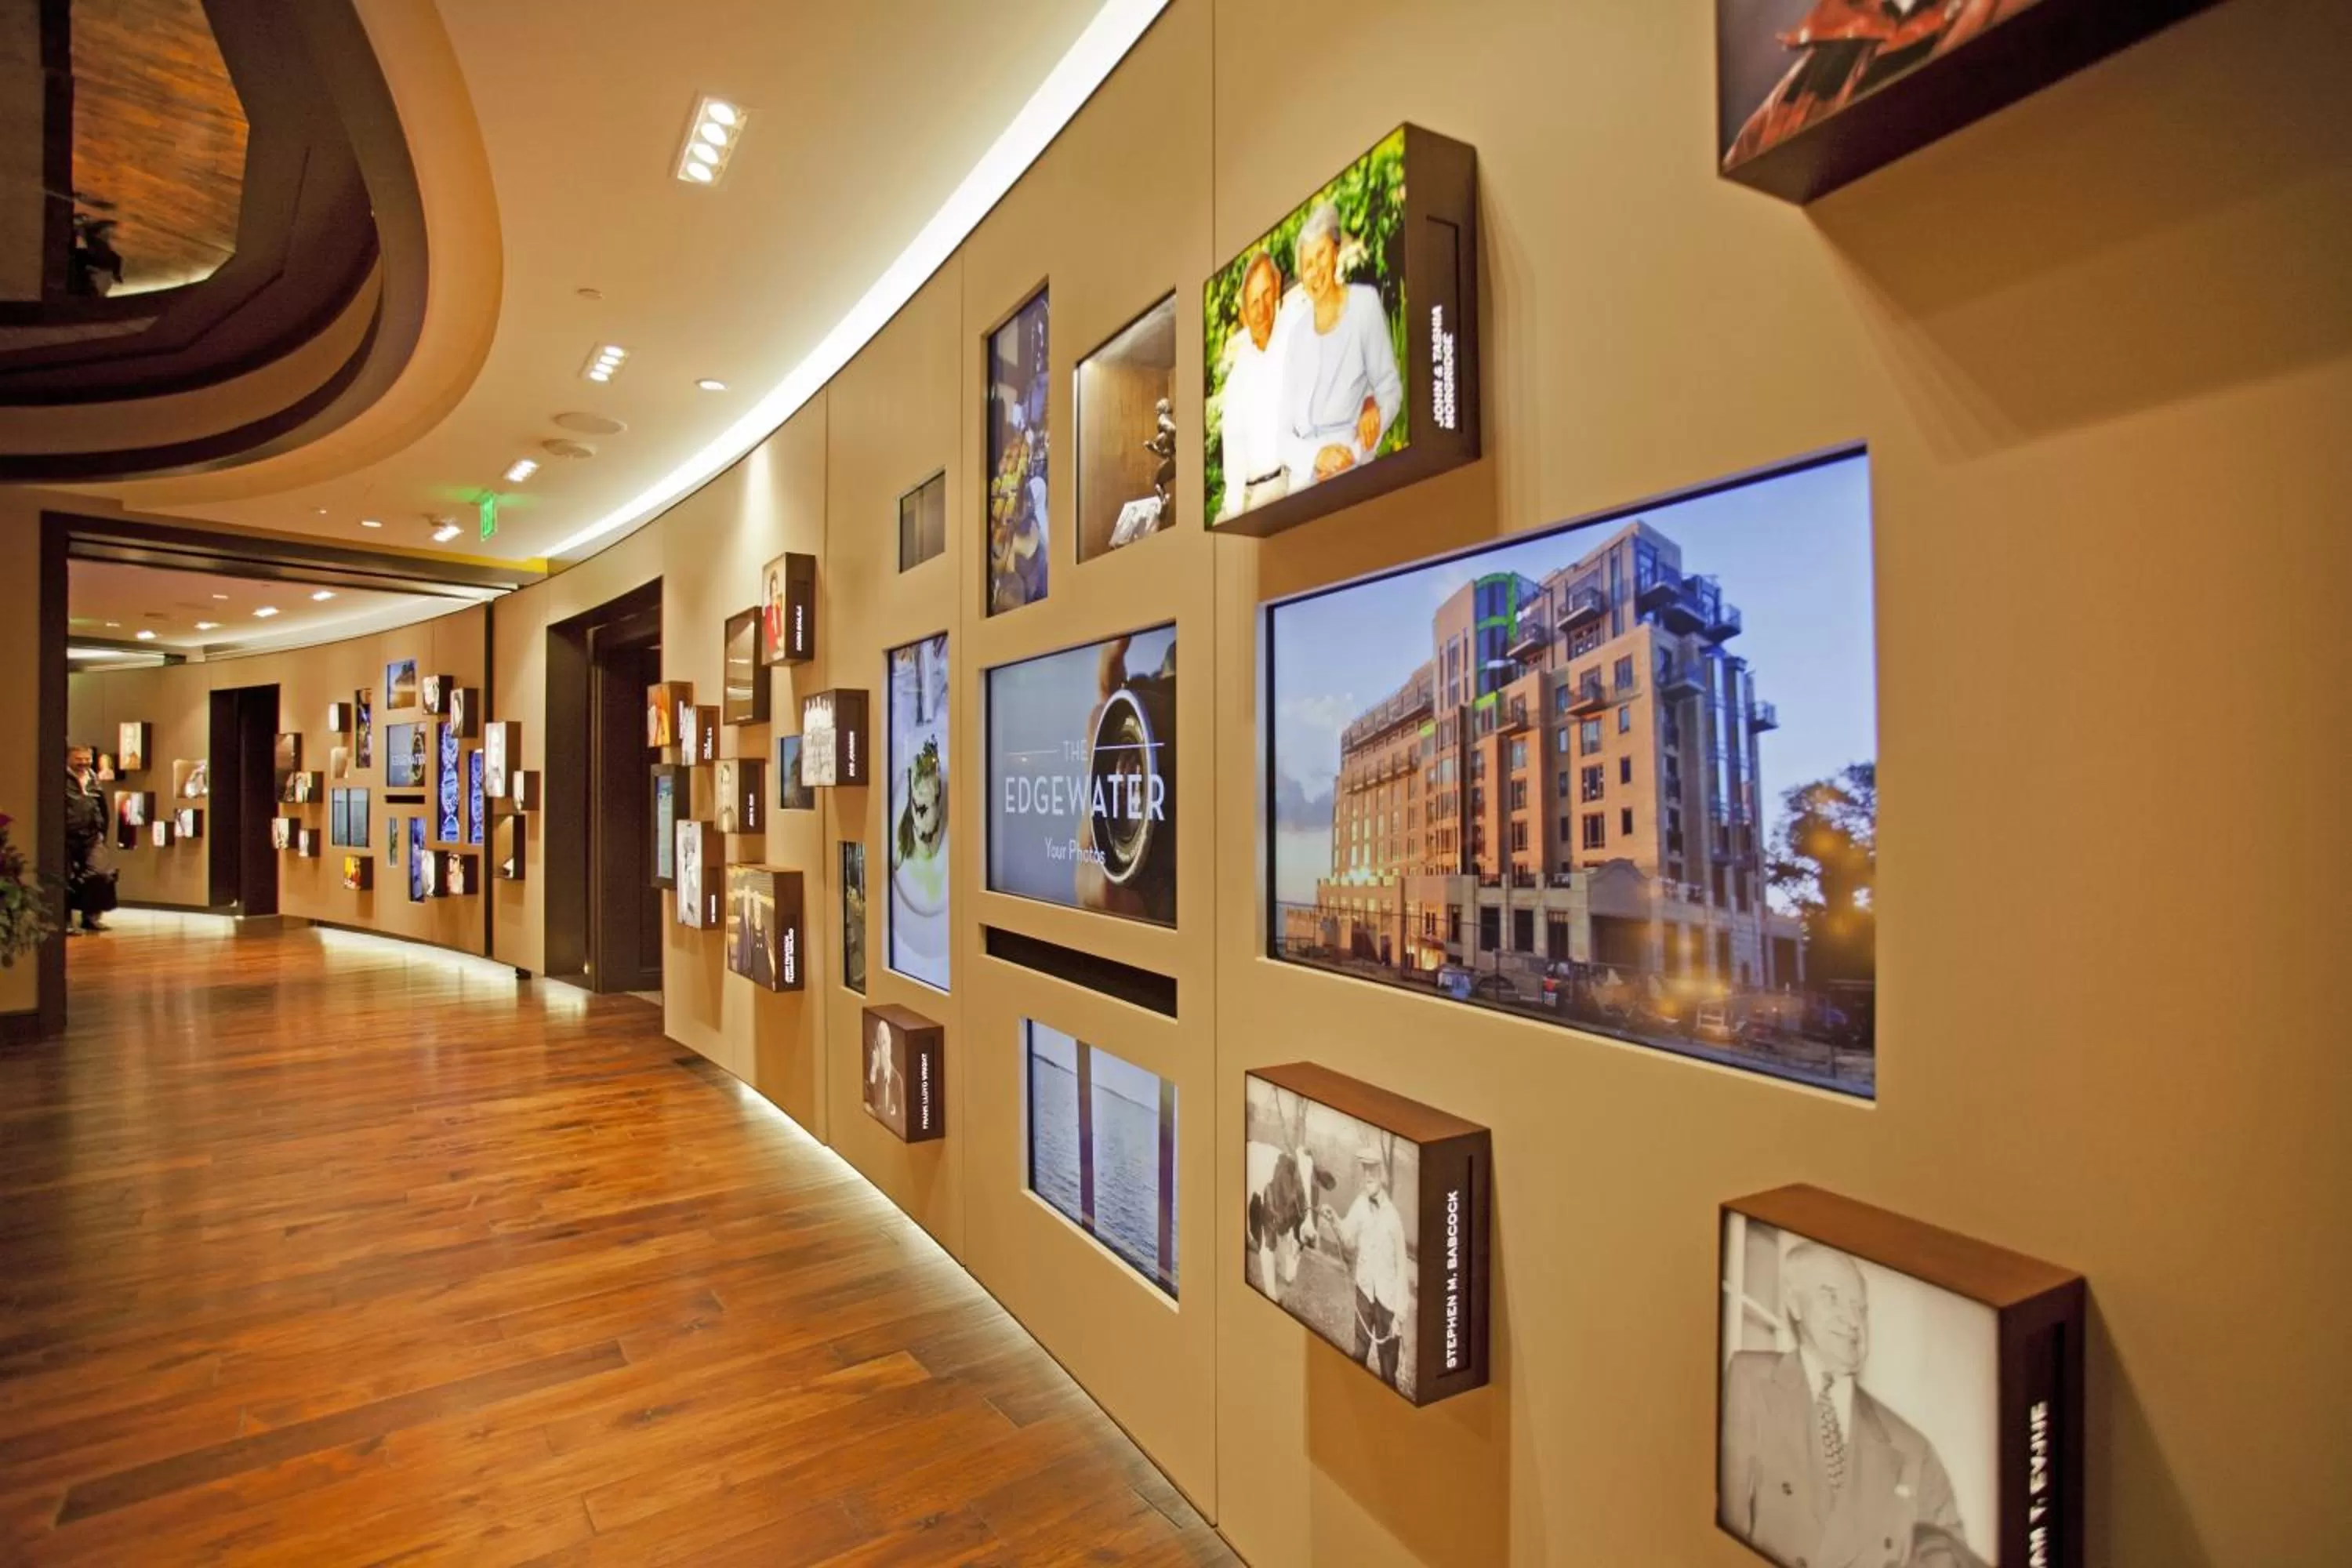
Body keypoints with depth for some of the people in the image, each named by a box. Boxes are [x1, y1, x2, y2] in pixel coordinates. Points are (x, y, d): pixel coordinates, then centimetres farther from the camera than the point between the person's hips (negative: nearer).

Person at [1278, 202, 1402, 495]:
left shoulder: (1365, 303, 1)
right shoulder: (1297, 335, 7)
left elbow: (1391, 390, 3)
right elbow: (1285, 436, 4)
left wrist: (1375, 413, -17)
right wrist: (1317, 455, -15)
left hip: (1353, 472, -2)